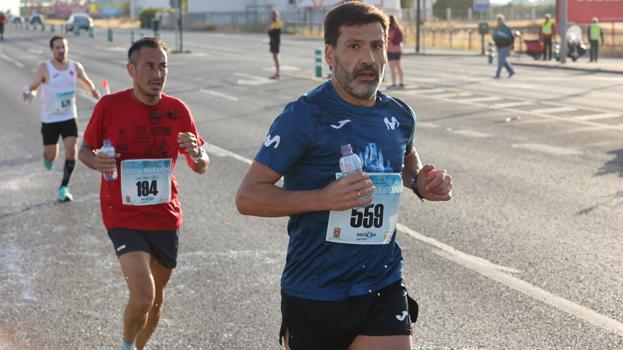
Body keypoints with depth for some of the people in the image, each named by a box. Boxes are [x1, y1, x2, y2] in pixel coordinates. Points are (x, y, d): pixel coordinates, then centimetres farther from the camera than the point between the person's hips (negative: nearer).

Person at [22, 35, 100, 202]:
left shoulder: (76, 67, -2)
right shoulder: (44, 68, -12)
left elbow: (86, 82, 13)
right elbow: (33, 87, -9)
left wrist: (93, 91, -9)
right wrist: (28, 92, -33)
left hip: (69, 117, 2)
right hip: (49, 119, -2)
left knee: (71, 149, -13)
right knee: (51, 156, 3)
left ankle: (64, 187, -1)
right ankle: (47, 156, 43)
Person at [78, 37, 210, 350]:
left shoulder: (178, 110, -2)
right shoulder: (109, 106, -9)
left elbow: (201, 168, 5)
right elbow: (84, 150, 4)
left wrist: (196, 153, -19)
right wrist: (97, 162, -19)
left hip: (165, 217, 4)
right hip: (123, 217, -4)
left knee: (156, 299, 17)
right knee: (142, 297, -18)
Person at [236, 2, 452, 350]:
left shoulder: (400, 116, 4)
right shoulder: (304, 116, -13)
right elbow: (248, 196, -13)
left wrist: (421, 181, 4)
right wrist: (323, 198, -26)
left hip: (384, 291, 4)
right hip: (315, 293, -3)